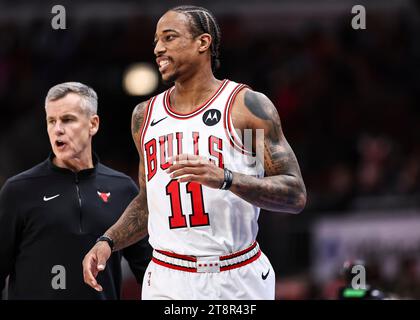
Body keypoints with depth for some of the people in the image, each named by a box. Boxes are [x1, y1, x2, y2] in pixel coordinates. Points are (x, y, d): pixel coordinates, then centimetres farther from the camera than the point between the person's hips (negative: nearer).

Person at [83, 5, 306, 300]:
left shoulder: (248, 106, -6)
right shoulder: (145, 115, 9)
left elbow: (296, 195, -12)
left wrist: (224, 178, -25)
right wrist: (108, 242, 4)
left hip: (238, 282, -4)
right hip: (167, 283, 4)